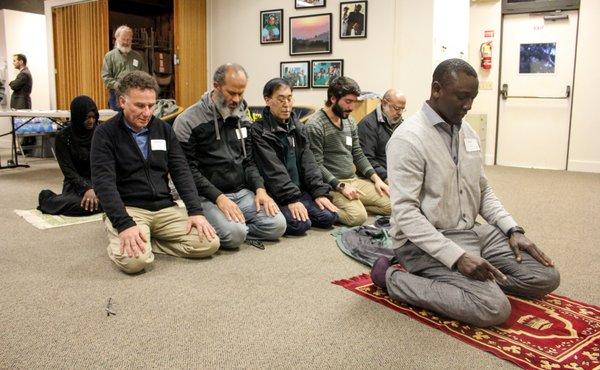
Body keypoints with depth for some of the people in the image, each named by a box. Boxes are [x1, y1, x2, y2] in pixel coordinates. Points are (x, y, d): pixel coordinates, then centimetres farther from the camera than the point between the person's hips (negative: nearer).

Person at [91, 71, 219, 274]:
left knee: (209, 243, -16)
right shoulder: (105, 134, -5)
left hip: (165, 208, 5)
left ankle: (145, 241, 1)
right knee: (134, 259, -33)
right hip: (128, 209, -4)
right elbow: (104, 183, -15)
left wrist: (196, 211, -10)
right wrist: (124, 225, -28)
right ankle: (119, 240, 2)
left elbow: (181, 172, 4)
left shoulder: (163, 129, 9)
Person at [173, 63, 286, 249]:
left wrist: (260, 189, -4)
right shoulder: (188, 122, -7)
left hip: (243, 192, 6)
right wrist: (219, 198, -21)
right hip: (207, 197, -6)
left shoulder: (242, 120, 13)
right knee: (234, 235, -31)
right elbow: (189, 170, -12)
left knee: (277, 225, -14)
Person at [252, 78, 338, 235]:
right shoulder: (259, 131, -7)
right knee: (300, 224, -25)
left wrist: (319, 192, -5)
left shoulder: (298, 128, 13)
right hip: (275, 194, -6)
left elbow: (308, 162, 7)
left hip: (300, 190, 6)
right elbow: (273, 170, -16)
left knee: (329, 217, -12)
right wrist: (291, 199, -22)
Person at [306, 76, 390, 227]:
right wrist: (341, 186, -22)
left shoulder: (349, 121, 12)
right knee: (358, 216, -29)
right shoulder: (314, 125, -13)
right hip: (331, 185, -8)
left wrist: (376, 179, 6)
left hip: (354, 180, 8)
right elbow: (316, 165, -17)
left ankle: (354, 204, 7)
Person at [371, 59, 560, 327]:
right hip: (426, 242, -8)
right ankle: (391, 277, -9)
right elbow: (405, 212, -23)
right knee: (494, 307, -23)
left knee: (546, 277, 2)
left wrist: (513, 230, 2)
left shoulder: (467, 132, 10)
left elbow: (483, 191, 18)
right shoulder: (408, 139, -17)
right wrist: (457, 256, -28)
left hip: (472, 232, 8)